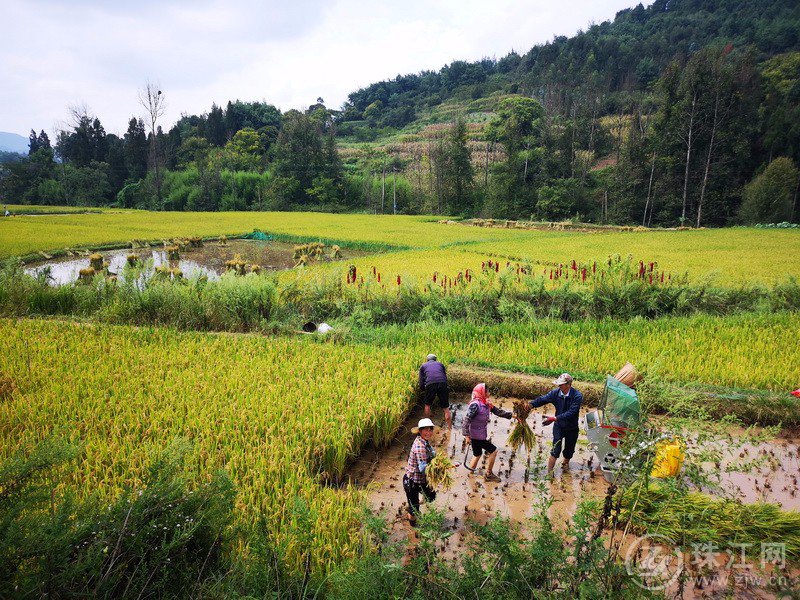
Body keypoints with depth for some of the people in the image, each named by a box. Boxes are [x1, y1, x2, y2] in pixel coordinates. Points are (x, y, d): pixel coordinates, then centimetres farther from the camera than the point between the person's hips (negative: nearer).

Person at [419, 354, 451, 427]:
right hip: (442, 383, 1)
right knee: (446, 408, 10)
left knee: (427, 405, 21)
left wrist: (424, 390, 38)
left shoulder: (423, 366, 28)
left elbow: (421, 383, 20)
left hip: (430, 384, -1)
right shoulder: (440, 364, 32)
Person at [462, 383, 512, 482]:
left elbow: (498, 411, 10)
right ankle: (488, 474, 10)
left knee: (477, 454, 21)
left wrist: (511, 415, 1)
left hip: (481, 435, 8)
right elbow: (467, 420, -23)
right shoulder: (475, 405, -21)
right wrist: (466, 435, -25)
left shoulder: (487, 404, 4)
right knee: (493, 450, -1)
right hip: (475, 436, -8)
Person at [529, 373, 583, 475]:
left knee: (569, 450, 18)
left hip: (572, 428, -1)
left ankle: (566, 462, 50)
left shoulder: (577, 396, -25)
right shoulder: (555, 393, -14)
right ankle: (549, 473, 3)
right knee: (556, 450, -7)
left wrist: (554, 419, -40)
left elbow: (571, 413, -32)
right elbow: (541, 400, -16)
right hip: (558, 426, 1)